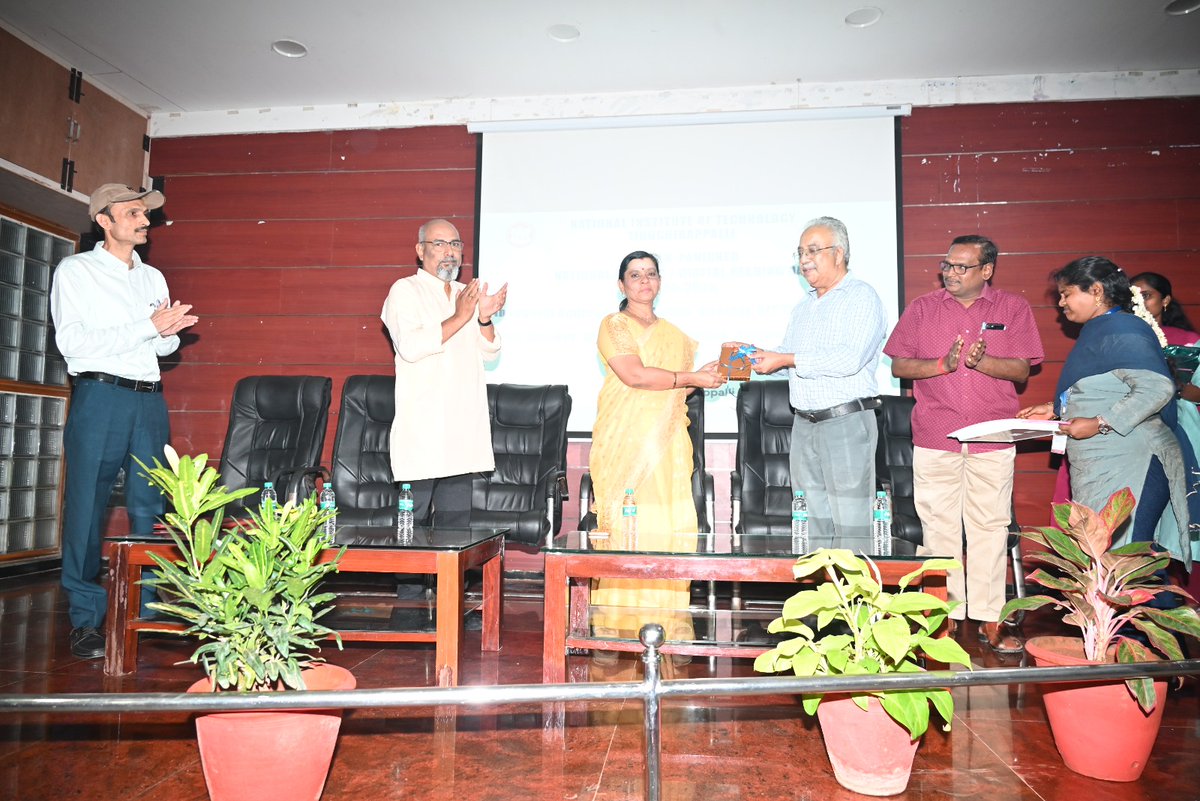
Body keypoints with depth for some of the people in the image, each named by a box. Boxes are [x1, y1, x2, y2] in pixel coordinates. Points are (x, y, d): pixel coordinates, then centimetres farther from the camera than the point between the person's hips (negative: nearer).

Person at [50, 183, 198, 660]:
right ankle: (85, 621, 4)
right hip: (99, 395, -5)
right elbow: (72, 340, -9)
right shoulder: (76, 270, 3)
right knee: (87, 507, -4)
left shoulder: (153, 277, 19)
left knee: (149, 508, 4)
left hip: (149, 400, 5)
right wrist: (147, 327, -13)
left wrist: (168, 333, -3)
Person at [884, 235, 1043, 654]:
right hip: (934, 437, 0)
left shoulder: (1013, 308, 7)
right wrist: (943, 363, -13)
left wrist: (981, 361, -18)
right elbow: (899, 365, 4)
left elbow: (1021, 370, 1)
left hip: (993, 439, 0)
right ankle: (945, 615, 14)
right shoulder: (922, 308, 7)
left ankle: (989, 618, 13)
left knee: (990, 527, 3)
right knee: (939, 527, 4)